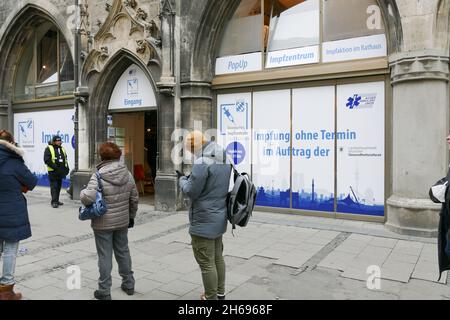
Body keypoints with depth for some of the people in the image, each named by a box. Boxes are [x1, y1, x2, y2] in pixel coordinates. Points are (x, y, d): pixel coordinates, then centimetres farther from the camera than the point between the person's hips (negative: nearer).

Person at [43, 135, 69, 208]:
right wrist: (55, 167, -20)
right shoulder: (49, 148, -5)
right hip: (53, 171, -7)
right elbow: (47, 160, -13)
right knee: (54, 186, -9)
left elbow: (65, 159, 21)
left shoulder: (62, 149, 16)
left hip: (60, 171, 7)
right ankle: (54, 202, -8)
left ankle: (56, 200, 21)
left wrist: (66, 168, 7)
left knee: (59, 186, 12)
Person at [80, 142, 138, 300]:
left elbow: (87, 198, -27)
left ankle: (104, 291, 18)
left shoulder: (98, 177, -18)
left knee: (105, 256, 6)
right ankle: (128, 284, 32)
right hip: (122, 222, 5)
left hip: (103, 224, -5)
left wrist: (83, 192, -4)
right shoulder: (127, 174, -2)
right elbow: (134, 198, 5)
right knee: (123, 252, 19)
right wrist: (131, 216, 18)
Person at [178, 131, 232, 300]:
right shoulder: (223, 158, 7)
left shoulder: (202, 161, -22)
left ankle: (211, 298, 15)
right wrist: (191, 178, 8)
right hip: (219, 217, 9)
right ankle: (220, 293, 34)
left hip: (204, 221, -9)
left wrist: (182, 179, 1)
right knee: (217, 257, 21)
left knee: (206, 262, 4)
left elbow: (191, 191, -18)